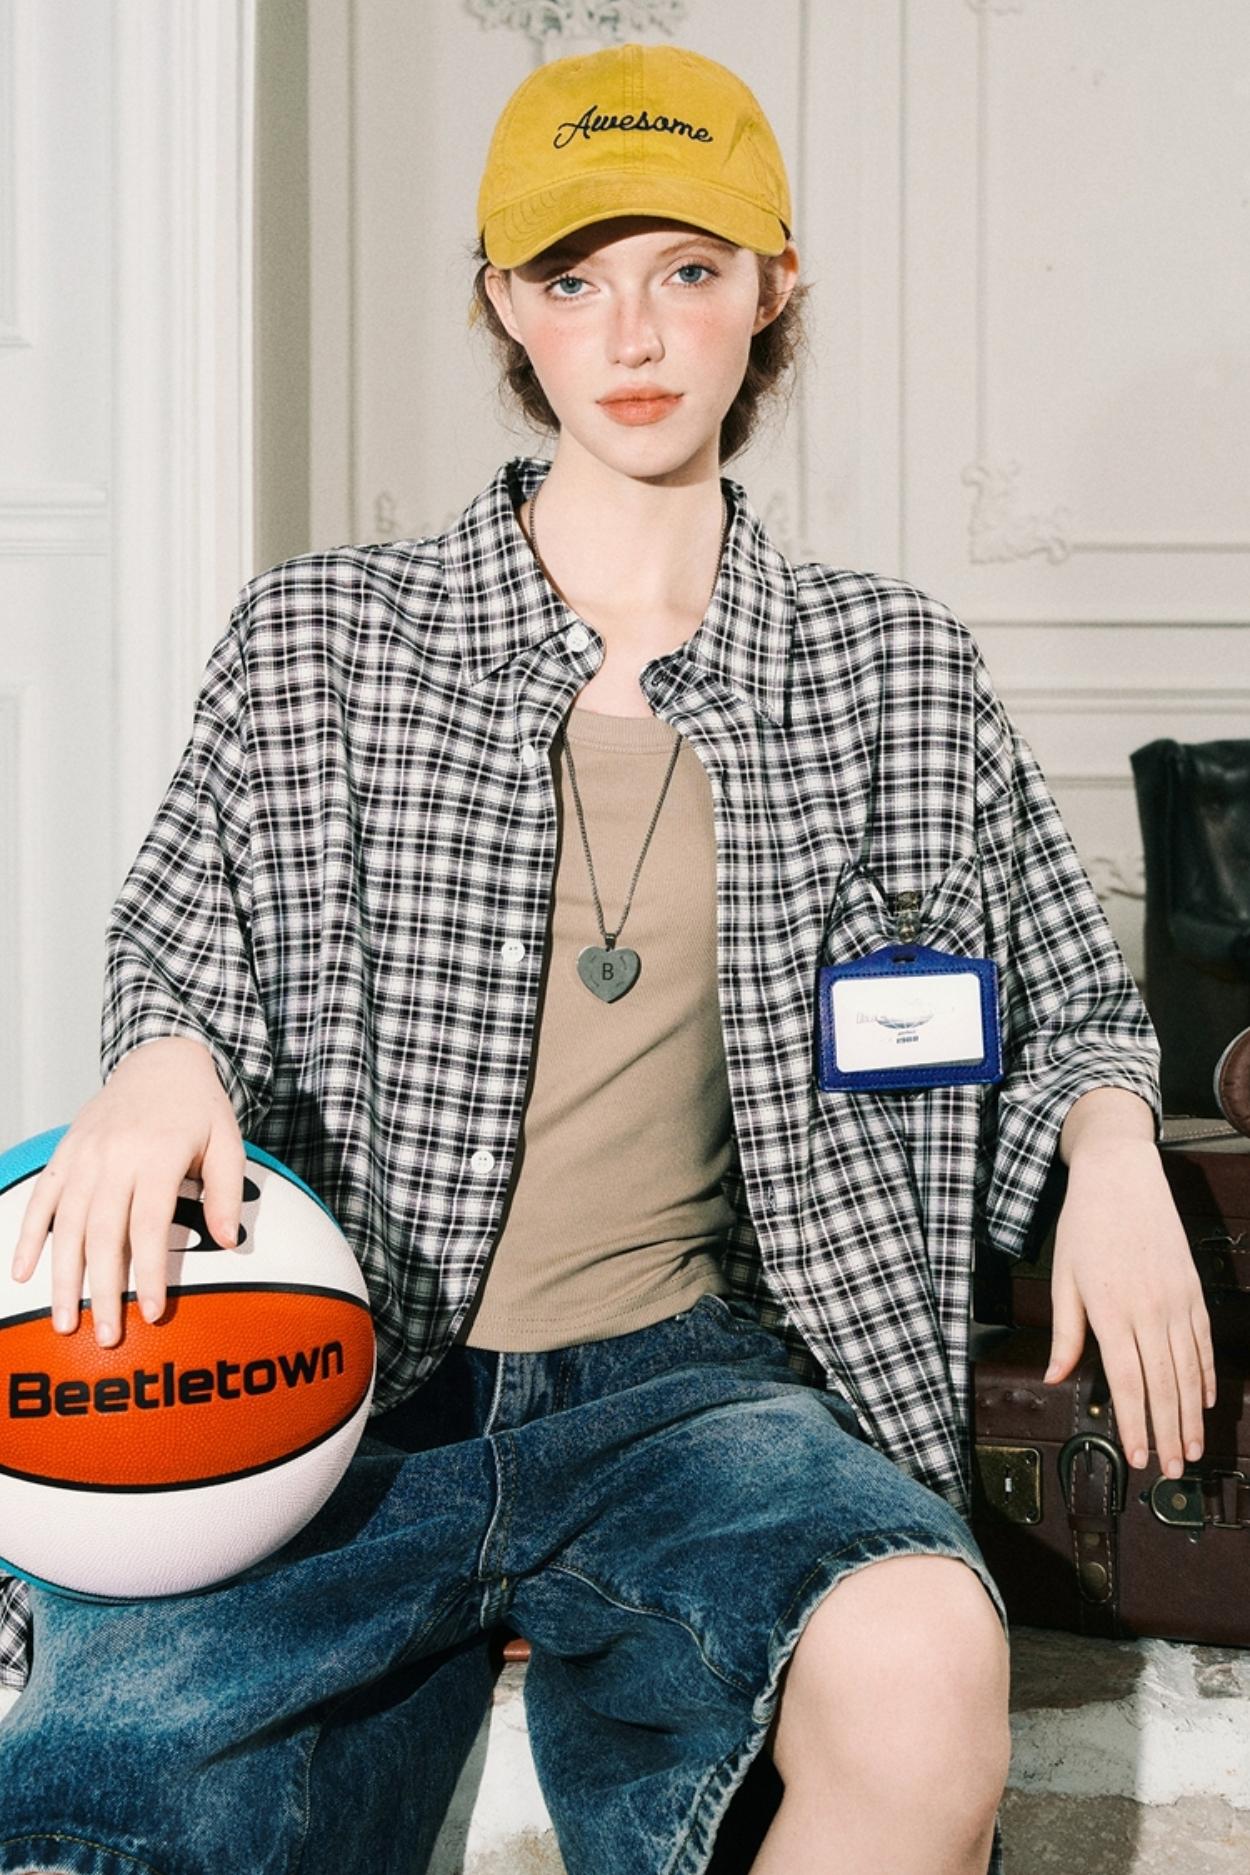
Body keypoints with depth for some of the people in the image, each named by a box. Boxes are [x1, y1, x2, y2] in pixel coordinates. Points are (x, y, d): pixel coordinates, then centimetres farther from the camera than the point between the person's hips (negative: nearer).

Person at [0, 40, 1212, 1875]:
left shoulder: (896, 667, 9)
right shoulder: (318, 637, 7)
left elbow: (1077, 1001, 20)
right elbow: (180, 965, 14)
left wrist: (1112, 1143, -2)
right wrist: (162, 1065, -10)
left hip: (693, 1380, 0)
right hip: (347, 1389, 0)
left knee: (920, 1666, -33)